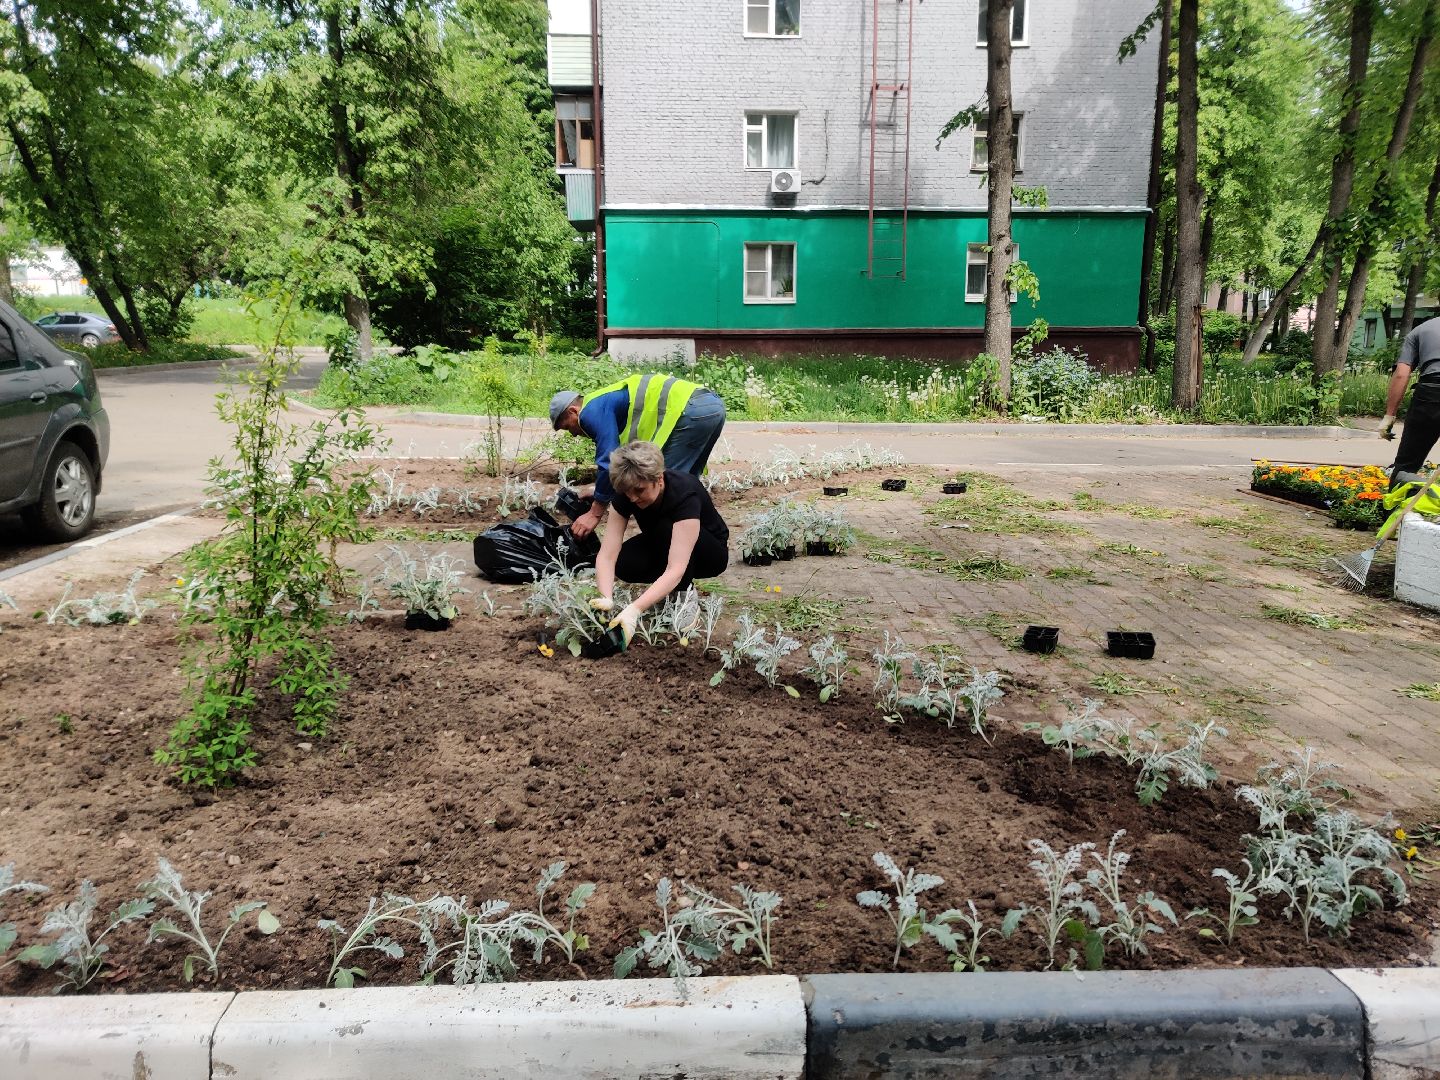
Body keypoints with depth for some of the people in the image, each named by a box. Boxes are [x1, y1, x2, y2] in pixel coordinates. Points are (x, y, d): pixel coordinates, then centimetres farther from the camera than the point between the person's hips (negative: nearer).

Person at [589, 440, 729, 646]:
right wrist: (606, 599, -47)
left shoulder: (685, 495, -37)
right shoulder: (625, 493, -23)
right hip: (659, 547, 5)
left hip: (709, 552, -5)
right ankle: (663, 588, 2)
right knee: (623, 565, -27)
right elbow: (607, 555, -28)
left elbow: (675, 569, -46)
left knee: (666, 528, -35)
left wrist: (634, 611, -57)